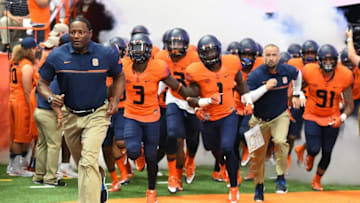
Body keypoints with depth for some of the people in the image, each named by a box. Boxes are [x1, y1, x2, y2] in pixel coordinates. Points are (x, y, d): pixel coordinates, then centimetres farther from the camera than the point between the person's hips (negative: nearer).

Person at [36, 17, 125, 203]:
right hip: (70, 116, 3)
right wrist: (51, 98, -21)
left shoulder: (106, 55, -8)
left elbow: (119, 77, 10)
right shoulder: (57, 56, -9)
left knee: (89, 161, -18)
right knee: (81, 162, 20)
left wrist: (115, 100, -5)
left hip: (97, 114, -3)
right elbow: (42, 83, 0)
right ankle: (100, 181, 51)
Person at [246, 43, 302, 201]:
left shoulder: (287, 71, -8)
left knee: (280, 141, -28)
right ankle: (259, 187, 24)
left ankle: (281, 178, -14)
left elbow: (298, 74, 18)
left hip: (280, 116, 0)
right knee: (258, 155, 6)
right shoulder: (255, 75, -17)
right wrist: (265, 87, -31)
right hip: (260, 120, 0)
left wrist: (296, 95, 20)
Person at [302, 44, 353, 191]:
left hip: (332, 118, 1)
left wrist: (342, 118, -25)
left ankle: (317, 180, 34)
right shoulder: (309, 72, -20)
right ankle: (310, 155, 30)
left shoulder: (344, 76, -16)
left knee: (327, 153, 8)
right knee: (314, 149, -11)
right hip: (312, 116, -1)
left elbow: (349, 105, -9)